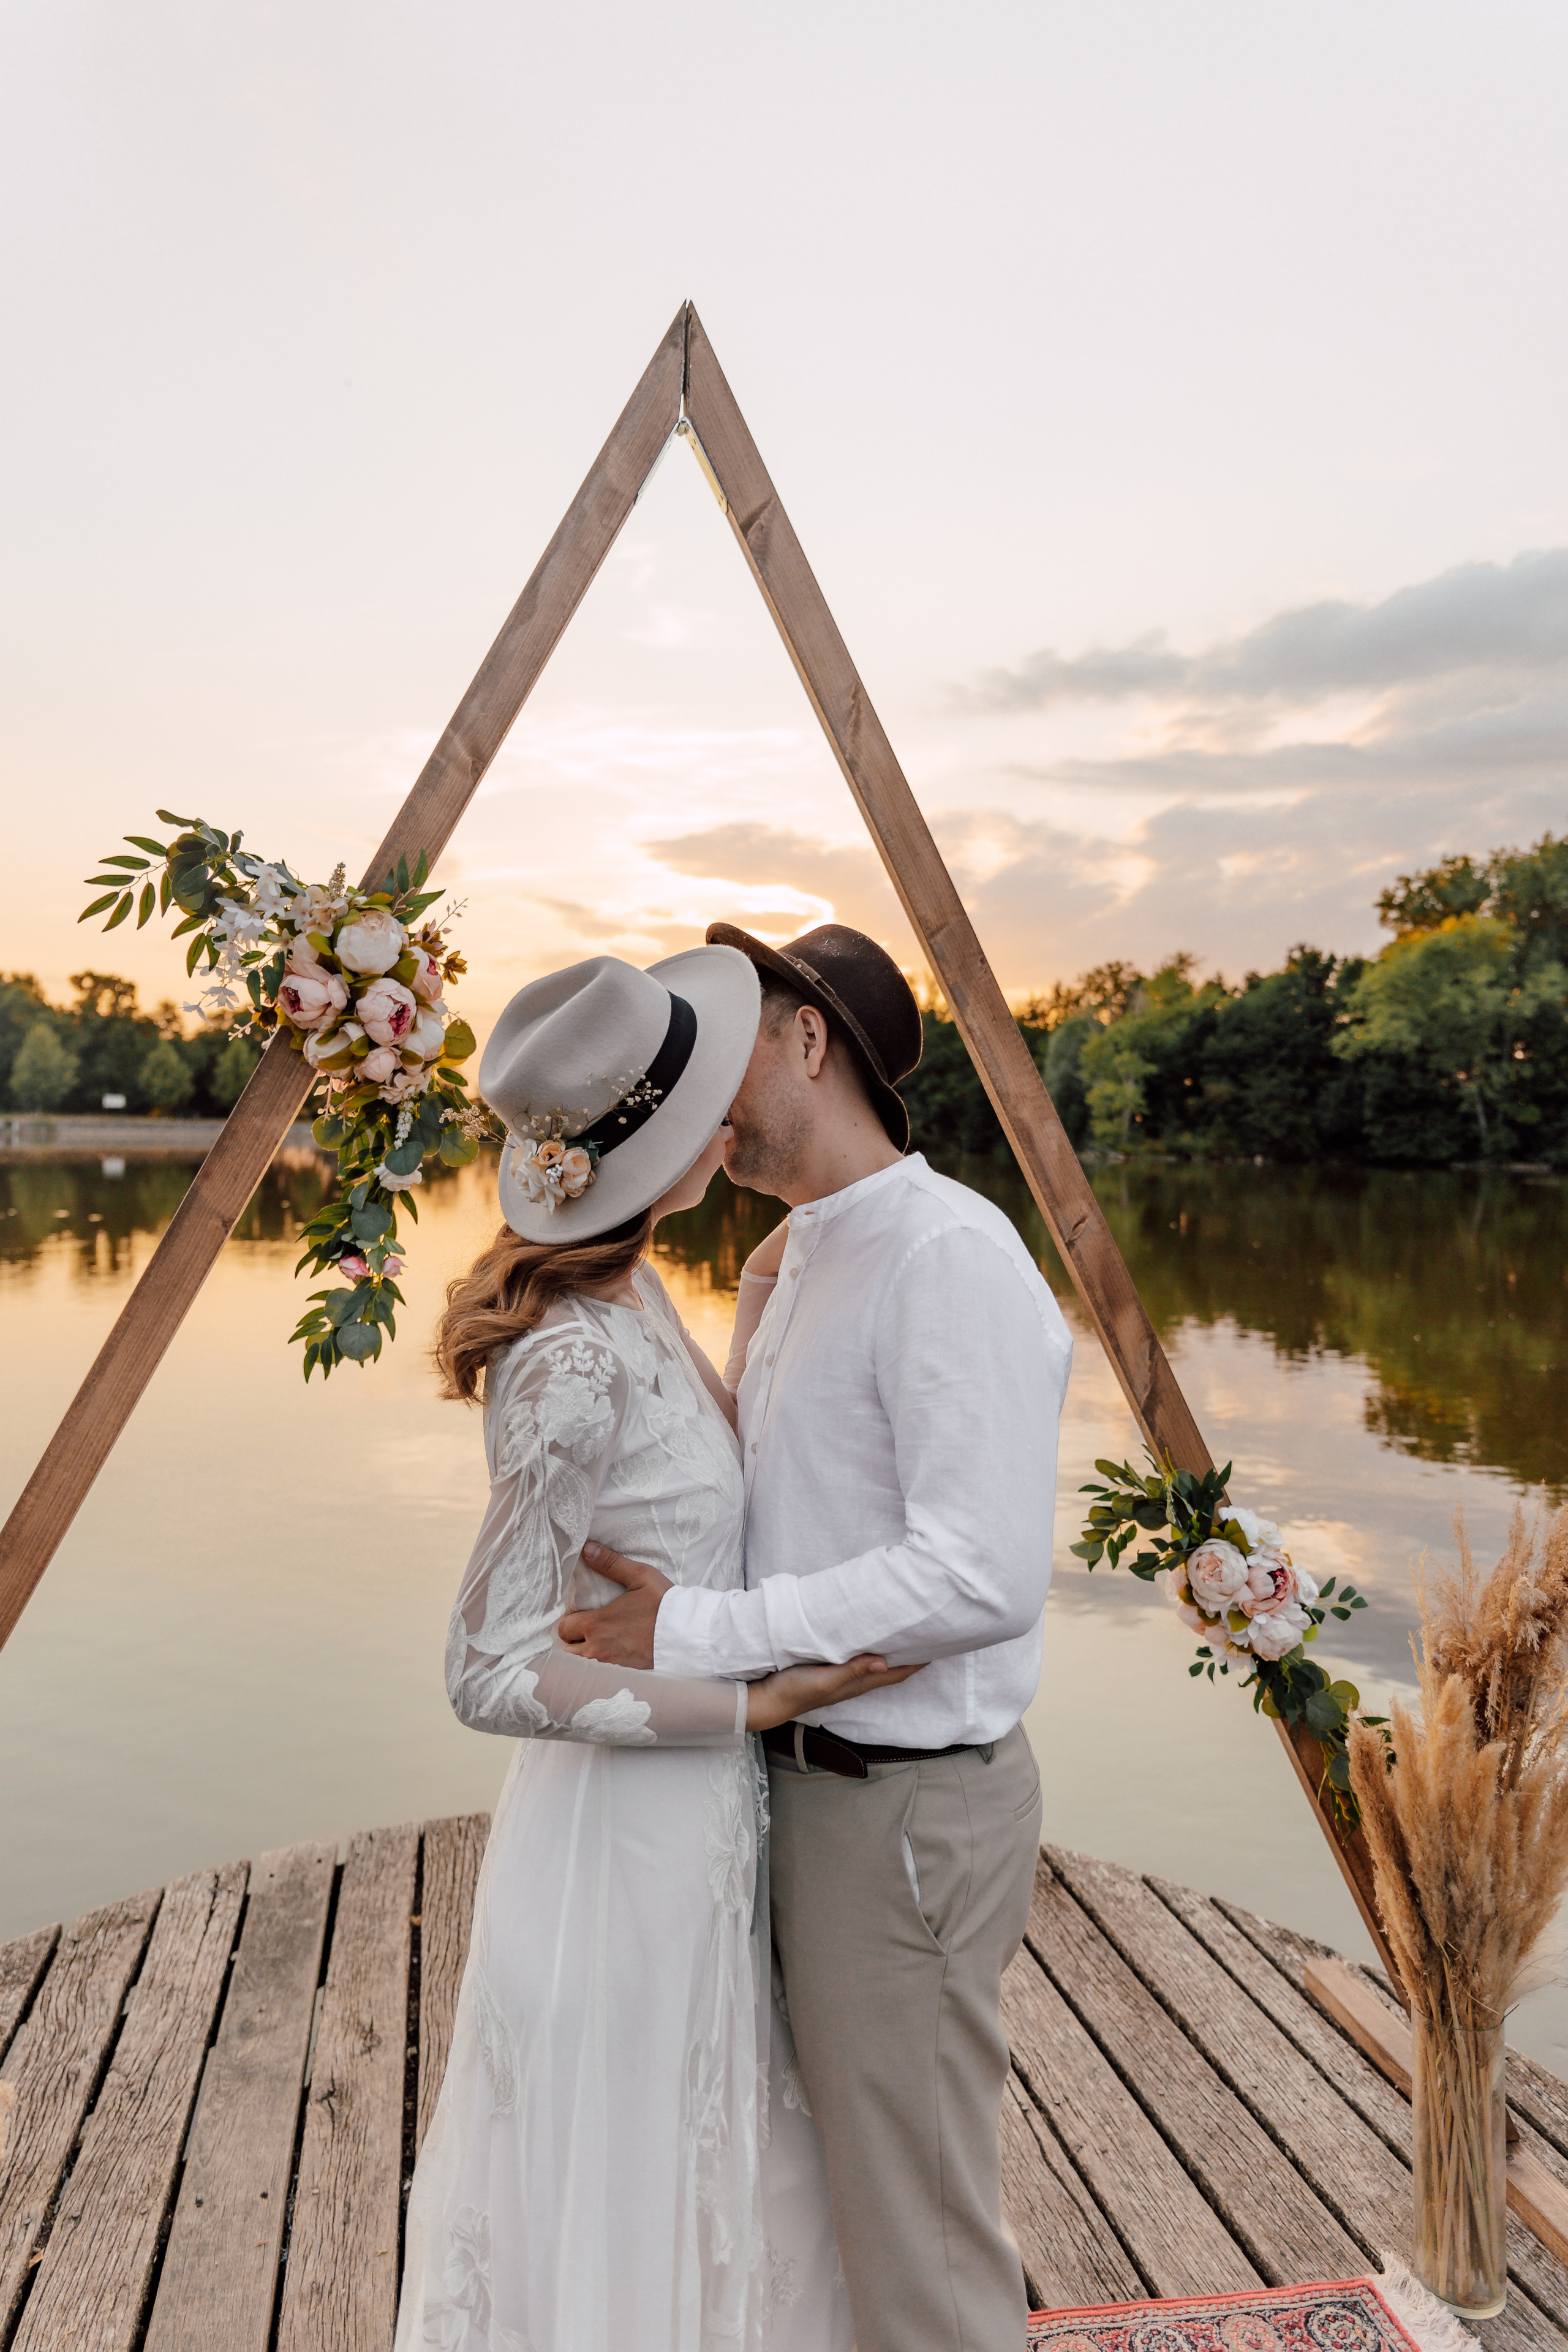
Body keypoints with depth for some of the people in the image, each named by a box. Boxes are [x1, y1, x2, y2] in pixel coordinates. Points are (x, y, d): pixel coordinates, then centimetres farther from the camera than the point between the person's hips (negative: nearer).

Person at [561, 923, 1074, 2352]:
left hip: (907, 1804, -9)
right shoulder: (780, 1268, 9)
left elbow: (982, 1575, -29)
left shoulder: (950, 1255, -21)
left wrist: (693, 1633, -24)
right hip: (805, 1779, 9)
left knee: (919, 2230, 10)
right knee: (829, 2166, 26)